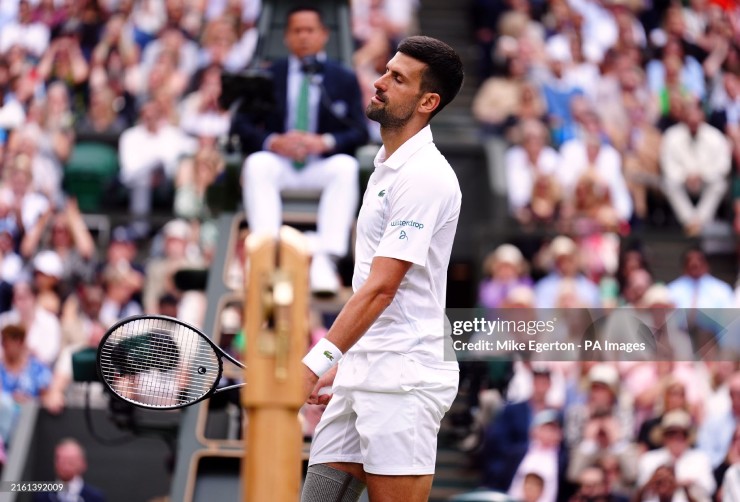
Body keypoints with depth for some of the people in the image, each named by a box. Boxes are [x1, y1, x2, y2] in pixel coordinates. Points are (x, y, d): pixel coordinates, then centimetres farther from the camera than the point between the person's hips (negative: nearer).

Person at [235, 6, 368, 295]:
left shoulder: (344, 79, 14)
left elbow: (359, 132, 2)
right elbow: (241, 124, 4)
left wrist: (326, 142, -19)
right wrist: (272, 141, -17)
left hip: (322, 165, 0)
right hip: (278, 161, 0)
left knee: (346, 166, -34)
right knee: (256, 164, -33)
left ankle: (325, 260, -43)